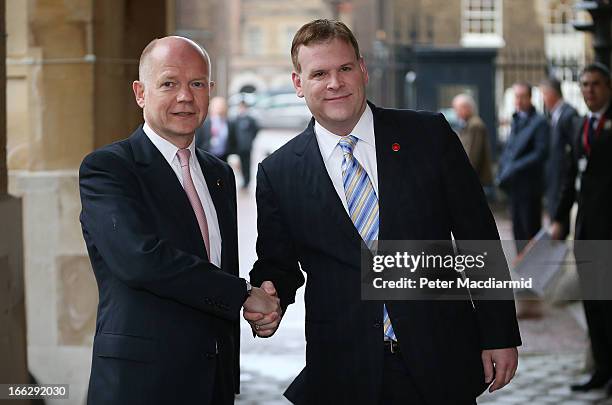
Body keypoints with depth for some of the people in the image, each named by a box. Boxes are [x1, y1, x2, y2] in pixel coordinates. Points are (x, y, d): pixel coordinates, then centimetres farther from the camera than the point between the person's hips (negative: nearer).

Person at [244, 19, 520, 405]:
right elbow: (277, 263, 10)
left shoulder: (430, 135, -1)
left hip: (440, 361, 0)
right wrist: (269, 294, -13)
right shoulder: (279, 173, 0)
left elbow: (478, 238, 0)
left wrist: (500, 335, -2)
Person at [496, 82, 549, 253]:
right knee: (518, 229, 11)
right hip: (513, 185, 7)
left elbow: (540, 153, -16)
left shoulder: (539, 122, -9)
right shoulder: (515, 121, 15)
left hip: (530, 185, -7)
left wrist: (514, 169, -19)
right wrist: (501, 173, 4)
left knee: (531, 230, -3)